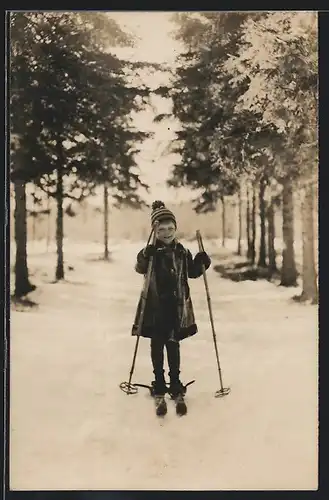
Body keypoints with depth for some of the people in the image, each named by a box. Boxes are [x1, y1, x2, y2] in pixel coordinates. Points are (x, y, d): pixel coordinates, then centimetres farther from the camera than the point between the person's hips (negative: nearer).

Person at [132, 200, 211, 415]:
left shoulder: (182, 252, 4)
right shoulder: (151, 251, -4)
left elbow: (192, 272, 13)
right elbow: (140, 268, -21)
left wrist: (201, 263, -6)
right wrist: (145, 257, -40)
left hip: (176, 305, 2)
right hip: (155, 305, -2)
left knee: (173, 344, 7)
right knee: (157, 344, 5)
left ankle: (176, 384, 17)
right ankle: (159, 386, 15)